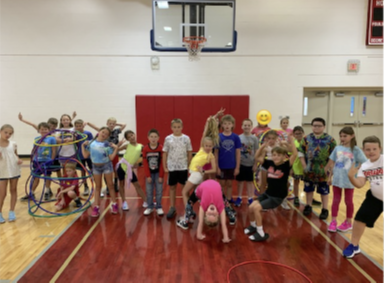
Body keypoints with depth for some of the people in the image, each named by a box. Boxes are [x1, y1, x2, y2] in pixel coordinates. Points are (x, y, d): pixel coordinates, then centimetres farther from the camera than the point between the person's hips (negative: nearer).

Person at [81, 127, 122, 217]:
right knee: (98, 186, 10)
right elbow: (85, 156, 0)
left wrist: (116, 148, -19)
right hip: (96, 166, 2)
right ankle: (96, 207, 15)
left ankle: (114, 204, 19)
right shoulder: (91, 143, -2)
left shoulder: (108, 145, -9)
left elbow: (111, 158, -12)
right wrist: (83, 145, -3)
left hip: (106, 165, -2)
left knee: (110, 185, 7)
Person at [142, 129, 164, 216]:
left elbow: (162, 163, -9)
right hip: (149, 173, 2)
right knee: (149, 191, 9)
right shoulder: (145, 149, -7)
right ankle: (150, 207, 23)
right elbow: (145, 163, -4)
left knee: (159, 191, 5)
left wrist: (161, 176, -9)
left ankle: (159, 207, 18)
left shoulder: (161, 148, -11)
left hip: (158, 173, -1)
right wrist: (148, 176, -6)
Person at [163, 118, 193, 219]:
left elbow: (189, 153, 3)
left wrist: (189, 166, 1)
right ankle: (172, 208, 23)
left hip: (183, 167, 0)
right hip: (172, 167, 1)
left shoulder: (186, 138, -2)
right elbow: (165, 153, 2)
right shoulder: (168, 138, -2)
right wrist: (165, 167, -1)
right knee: (172, 187, 11)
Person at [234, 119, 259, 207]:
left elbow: (256, 152, -1)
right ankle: (239, 198, 24)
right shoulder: (239, 138, -5)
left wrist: (255, 164, -2)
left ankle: (250, 198, 24)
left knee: (250, 181, 11)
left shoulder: (254, 138, -4)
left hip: (250, 164, 0)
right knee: (240, 181, 11)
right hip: (240, 163, 0)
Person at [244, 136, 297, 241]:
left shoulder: (286, 165, -14)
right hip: (267, 193, 6)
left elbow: (295, 154, -28)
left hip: (277, 197, -6)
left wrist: (291, 141, -36)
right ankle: (253, 226, 24)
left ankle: (261, 233, -3)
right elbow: (257, 157, 2)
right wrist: (264, 145, -9)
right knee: (251, 207, -7)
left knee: (256, 208, -19)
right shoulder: (269, 163, 0)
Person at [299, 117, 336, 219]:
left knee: (324, 191, 9)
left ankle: (325, 209, 24)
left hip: (323, 170, -2)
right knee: (308, 189, 15)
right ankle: (308, 206, 32)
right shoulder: (306, 138, 2)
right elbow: (301, 152, 4)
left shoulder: (330, 139, -5)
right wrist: (304, 165, -3)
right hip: (309, 170, 2)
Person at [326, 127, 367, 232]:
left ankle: (348, 223, 28)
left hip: (349, 180, -2)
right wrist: (330, 177, 9)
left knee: (348, 201, 13)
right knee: (336, 200, 10)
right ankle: (333, 222, 20)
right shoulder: (337, 148, 0)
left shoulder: (356, 150, -9)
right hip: (337, 179, 3)